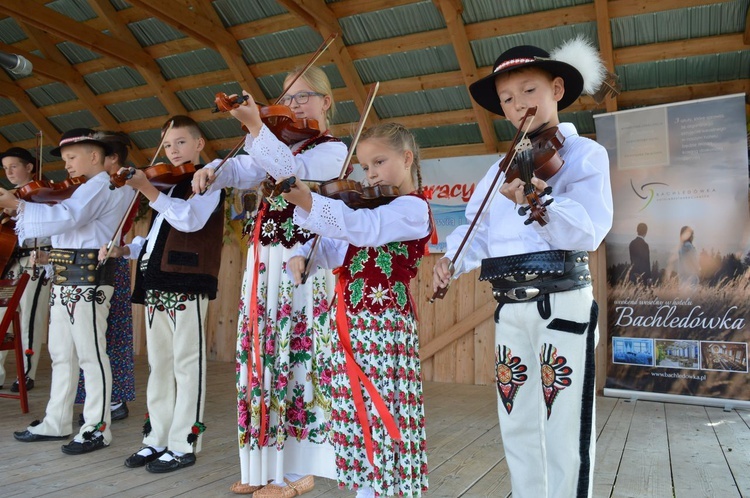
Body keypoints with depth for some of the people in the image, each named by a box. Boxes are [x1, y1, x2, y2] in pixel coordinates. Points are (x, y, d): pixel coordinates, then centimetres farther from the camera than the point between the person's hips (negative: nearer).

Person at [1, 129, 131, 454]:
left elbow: (67, 217, -24)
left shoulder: (104, 184, -8)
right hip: (65, 277, 10)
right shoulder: (87, 190, 24)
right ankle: (56, 423, 23)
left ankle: (97, 429, 1)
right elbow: (62, 224, 18)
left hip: (87, 276, -10)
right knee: (61, 353, 13)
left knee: (90, 353, -7)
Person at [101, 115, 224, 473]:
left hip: (186, 283, -8)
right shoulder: (168, 185, 23)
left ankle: (184, 444, 5)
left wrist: (147, 189, -26)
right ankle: (157, 439, 22)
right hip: (155, 284, 8)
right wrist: (125, 250, 12)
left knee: (186, 365, -3)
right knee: (158, 365, 12)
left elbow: (191, 219, -21)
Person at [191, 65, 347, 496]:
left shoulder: (333, 149, -1)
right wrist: (214, 172, -16)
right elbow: (243, 171, 4)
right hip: (265, 260, 7)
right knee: (262, 355, 8)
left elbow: (291, 170, -20)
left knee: (296, 356, -5)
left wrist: (255, 126, -29)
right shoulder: (279, 144, 20)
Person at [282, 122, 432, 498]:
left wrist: (310, 205, -38)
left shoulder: (413, 208, -8)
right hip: (353, 321, 8)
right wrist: (304, 254, -7)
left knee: (384, 411, -3)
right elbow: (334, 251, 13)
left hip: (384, 324, -8)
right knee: (357, 411, 13)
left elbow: (362, 228, -27)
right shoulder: (372, 206, 19)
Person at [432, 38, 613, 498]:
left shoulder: (585, 154, -3)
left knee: (565, 430, 0)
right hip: (509, 308, 6)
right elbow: (478, 228, 10)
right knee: (517, 426, 15)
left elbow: (589, 231, -18)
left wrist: (540, 201, -35)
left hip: (562, 303, -6)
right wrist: (453, 259, -8)